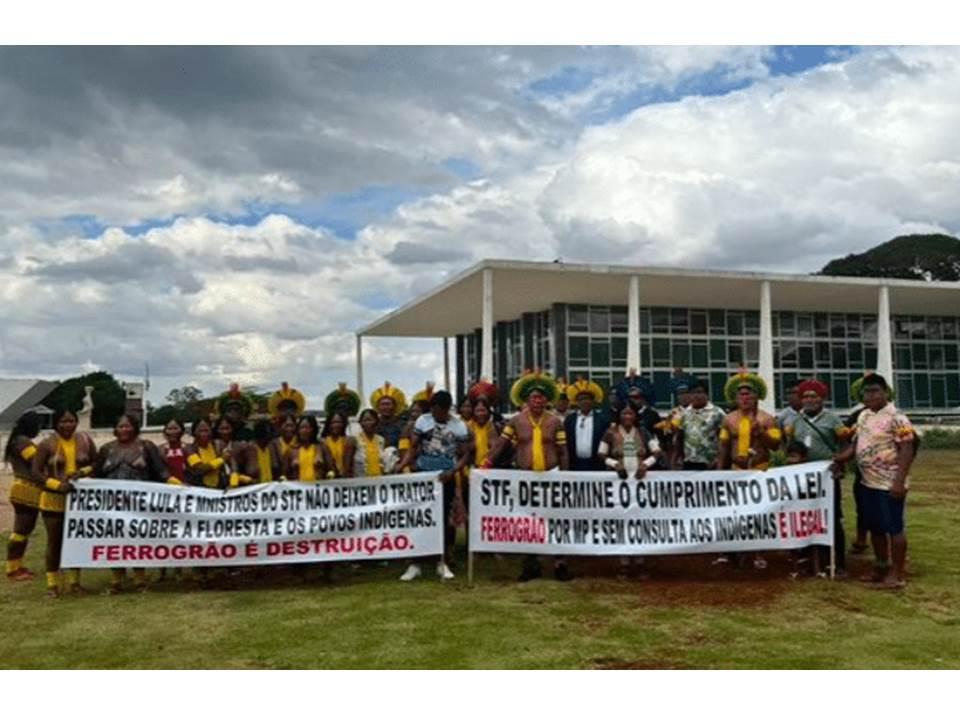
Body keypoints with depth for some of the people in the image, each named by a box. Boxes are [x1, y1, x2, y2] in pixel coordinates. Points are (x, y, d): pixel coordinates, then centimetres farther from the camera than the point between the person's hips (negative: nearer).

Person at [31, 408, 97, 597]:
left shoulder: (85, 440, -2)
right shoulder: (47, 445, -10)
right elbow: (35, 473, -11)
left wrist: (83, 472, -15)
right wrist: (57, 484, -23)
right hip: (54, 500, -3)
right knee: (55, 543, 6)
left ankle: (74, 581, 24)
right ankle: (52, 584, 15)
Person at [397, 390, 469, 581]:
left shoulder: (459, 426, -4)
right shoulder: (422, 421, -3)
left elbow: (464, 455, -2)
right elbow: (413, 448, -2)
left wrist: (452, 472, -18)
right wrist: (400, 466, -17)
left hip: (445, 478, 0)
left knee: (443, 519, 6)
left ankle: (442, 563, 19)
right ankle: (414, 564, 8)